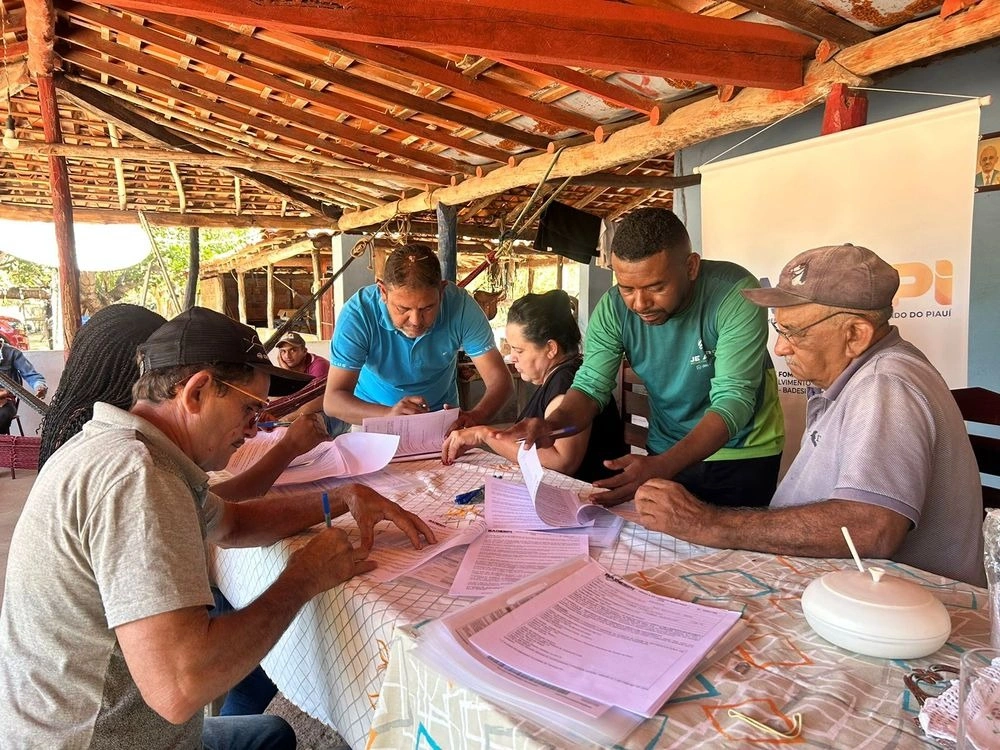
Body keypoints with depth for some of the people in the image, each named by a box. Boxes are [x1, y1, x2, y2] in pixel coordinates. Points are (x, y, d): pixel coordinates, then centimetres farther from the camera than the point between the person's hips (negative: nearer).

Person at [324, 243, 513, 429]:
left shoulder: (460, 305, -21)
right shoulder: (358, 313, -24)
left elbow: (500, 379, -18)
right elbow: (332, 401, -24)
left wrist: (475, 417, -39)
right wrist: (389, 414, -42)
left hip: (441, 418, 1)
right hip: (374, 416, 0)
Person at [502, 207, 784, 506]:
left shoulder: (735, 294, -28)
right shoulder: (613, 308, -18)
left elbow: (733, 400, -32)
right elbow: (591, 384, -13)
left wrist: (661, 466, -47)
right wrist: (552, 423, -37)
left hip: (743, 454, -2)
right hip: (667, 452, 3)